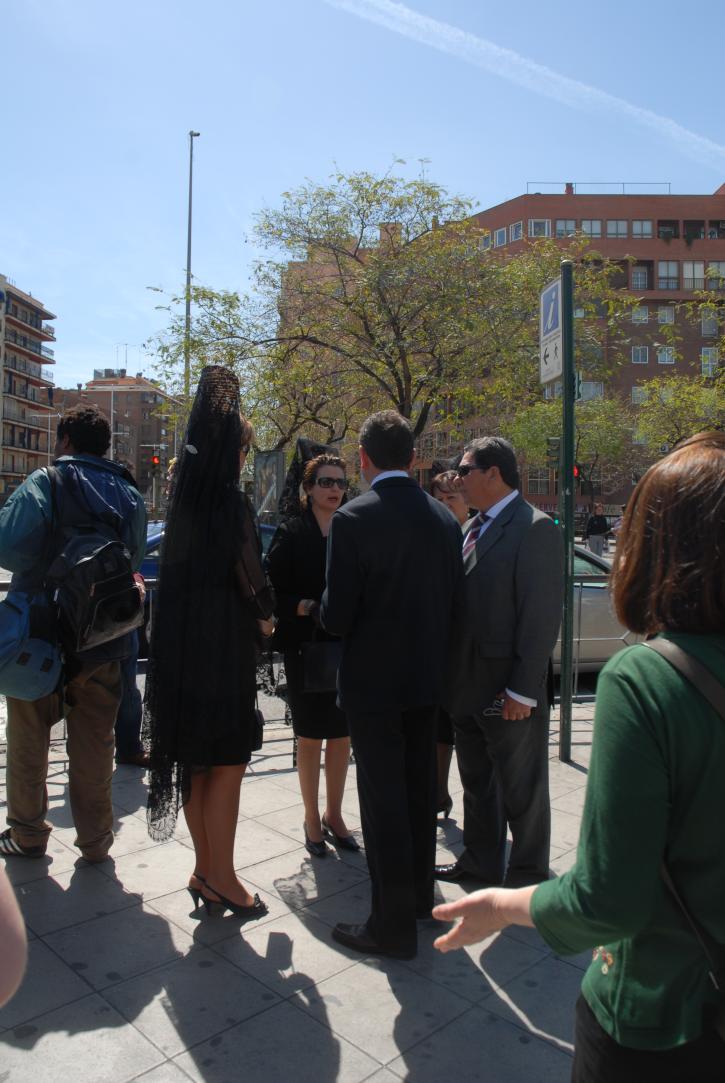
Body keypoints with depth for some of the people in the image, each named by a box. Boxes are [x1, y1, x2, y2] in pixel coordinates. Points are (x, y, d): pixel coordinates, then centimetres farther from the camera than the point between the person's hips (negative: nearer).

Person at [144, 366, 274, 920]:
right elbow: (249, 574, -17)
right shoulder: (230, 501, -15)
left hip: (183, 643, 8)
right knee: (228, 761, 3)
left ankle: (206, 870, 28)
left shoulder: (186, 495, 9)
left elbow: (181, 570, 11)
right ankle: (221, 877, 14)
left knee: (197, 760, 15)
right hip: (224, 647, -8)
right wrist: (265, 618, 3)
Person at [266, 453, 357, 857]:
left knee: (342, 735, 11)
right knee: (310, 736, 9)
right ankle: (312, 818, 25)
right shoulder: (291, 534, -3)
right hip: (306, 647, -2)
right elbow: (275, 592, -7)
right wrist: (309, 607, -21)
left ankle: (334, 815, 29)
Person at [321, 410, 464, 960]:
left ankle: (394, 924, 17)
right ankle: (420, 893, 38)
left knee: (383, 801, 5)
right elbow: (454, 605, 4)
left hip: (373, 681, -6)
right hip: (427, 677, 6)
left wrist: (324, 607, 4)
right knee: (419, 789, 20)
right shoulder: (444, 518, 0)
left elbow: (337, 617, -17)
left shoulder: (353, 519, -17)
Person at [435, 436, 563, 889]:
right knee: (477, 781, 22)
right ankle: (481, 861, 40)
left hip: (508, 690, -8)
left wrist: (522, 691, -20)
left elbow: (543, 616, -18)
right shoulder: (473, 528, 11)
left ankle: (528, 873, 29)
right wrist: (453, 674, 11)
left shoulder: (535, 529, -15)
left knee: (522, 790, 10)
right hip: (468, 683, 8)